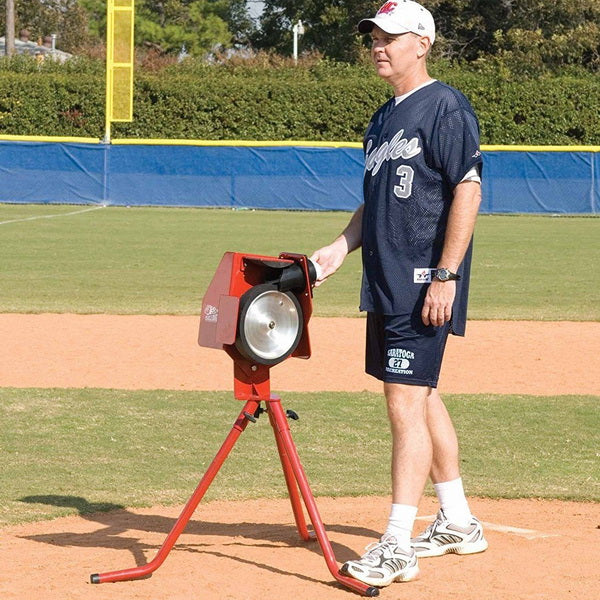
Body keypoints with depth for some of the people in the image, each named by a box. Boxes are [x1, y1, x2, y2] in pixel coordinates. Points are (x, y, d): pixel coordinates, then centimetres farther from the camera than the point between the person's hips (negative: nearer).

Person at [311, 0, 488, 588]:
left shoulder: (445, 107, -10)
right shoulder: (383, 119, 18)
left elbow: (468, 191, -16)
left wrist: (446, 275, -21)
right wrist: (340, 248, 10)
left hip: (424, 284, -10)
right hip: (386, 284, 10)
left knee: (406, 404, -12)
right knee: (421, 398, 15)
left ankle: (396, 548, -12)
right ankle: (457, 524, 27)